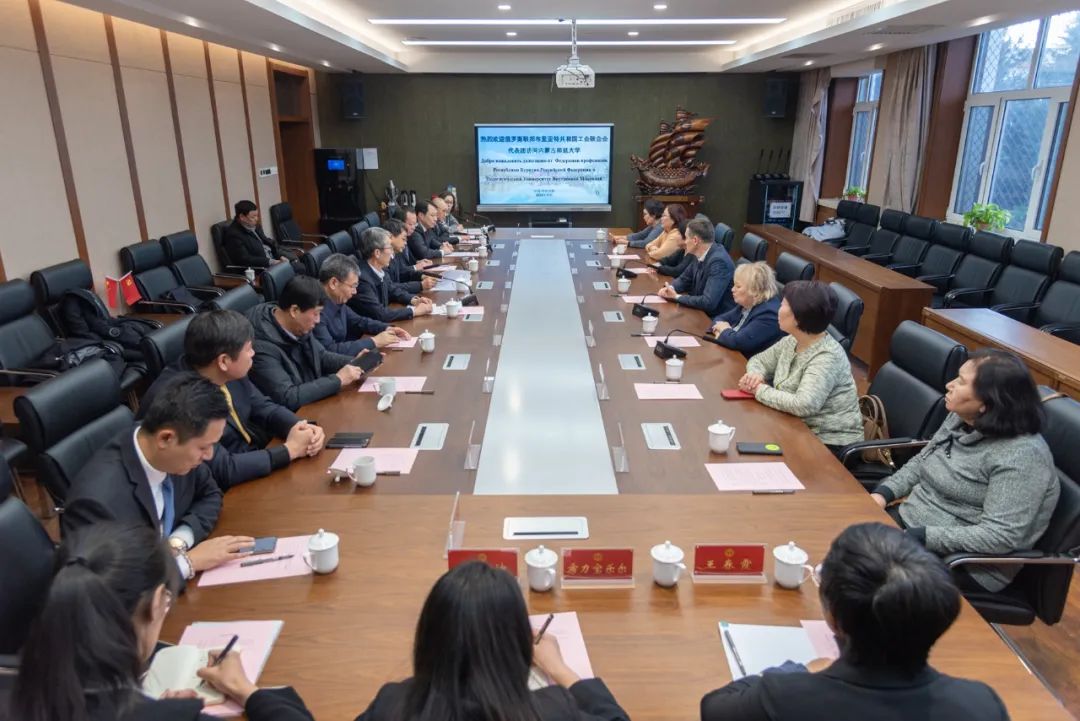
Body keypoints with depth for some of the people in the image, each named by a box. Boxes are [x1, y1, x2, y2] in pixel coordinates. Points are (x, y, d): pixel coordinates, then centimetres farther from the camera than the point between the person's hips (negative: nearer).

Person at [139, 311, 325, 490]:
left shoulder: (228, 372, -7)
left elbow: (264, 408, 7)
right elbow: (222, 470, -29)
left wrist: (300, 428, -12)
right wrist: (290, 450, -21)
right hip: (223, 494, -7)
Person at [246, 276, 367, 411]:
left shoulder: (300, 327, -3)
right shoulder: (262, 345, -26)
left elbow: (321, 356, 14)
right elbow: (287, 398, -29)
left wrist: (353, 362, -4)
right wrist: (337, 380, -23)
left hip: (315, 403, 7)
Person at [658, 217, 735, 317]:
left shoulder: (719, 261, -24)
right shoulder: (701, 255, 0)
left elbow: (708, 303, -30)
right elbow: (685, 279, 15)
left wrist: (676, 297, -18)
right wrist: (670, 288, -6)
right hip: (701, 312, 7)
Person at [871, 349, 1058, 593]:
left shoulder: (1021, 456, -23)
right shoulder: (960, 419, 1)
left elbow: (1000, 536, -27)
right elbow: (921, 463, 14)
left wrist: (916, 537, -29)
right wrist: (883, 494, -2)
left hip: (965, 564, -7)